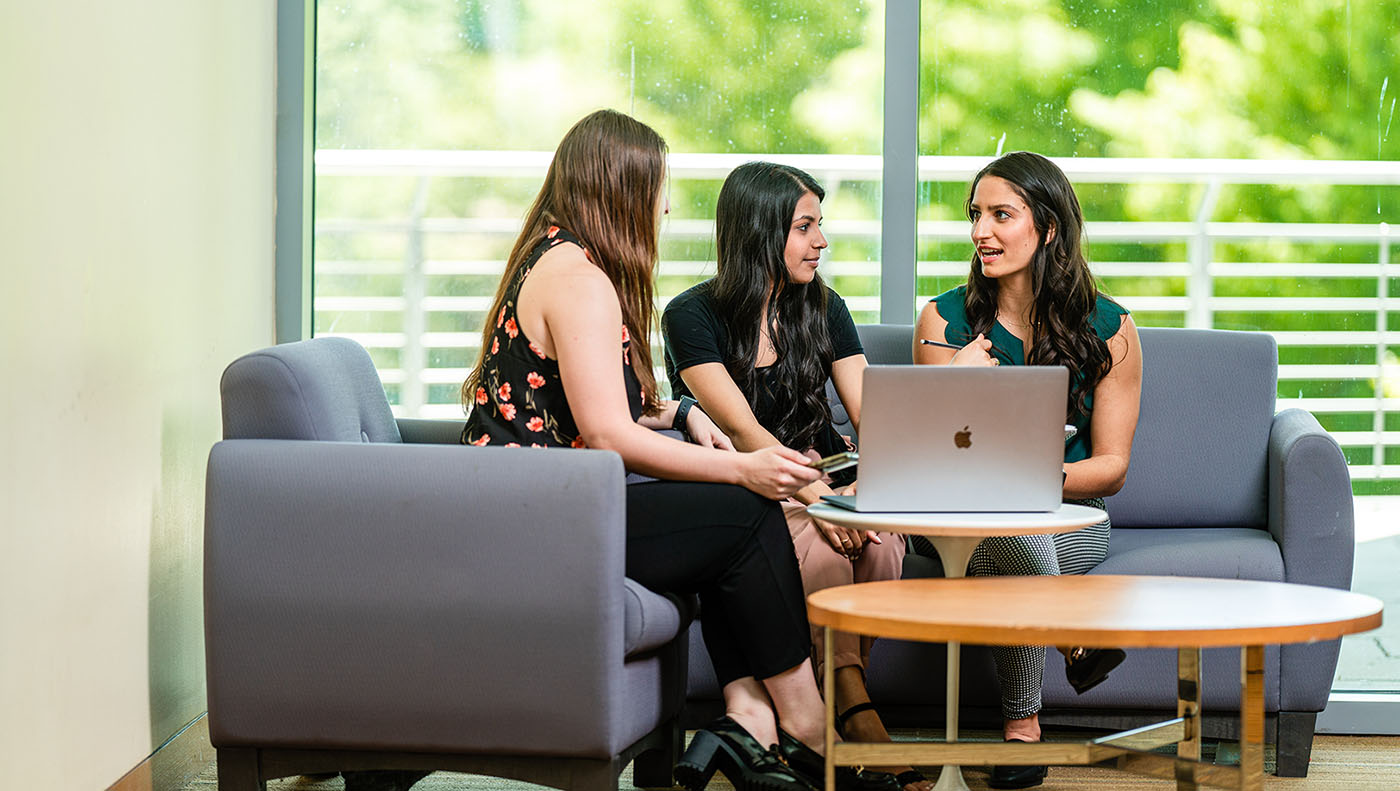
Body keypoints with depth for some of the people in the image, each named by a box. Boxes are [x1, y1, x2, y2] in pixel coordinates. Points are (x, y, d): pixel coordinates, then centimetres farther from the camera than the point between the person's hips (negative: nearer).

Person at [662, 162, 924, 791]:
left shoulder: (823, 310, 9)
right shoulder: (692, 317, -7)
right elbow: (742, 430, -19)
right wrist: (817, 498, -34)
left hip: (821, 476, 4)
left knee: (880, 537, -30)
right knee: (824, 545, -35)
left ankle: (848, 699, -18)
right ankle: (853, 707, -24)